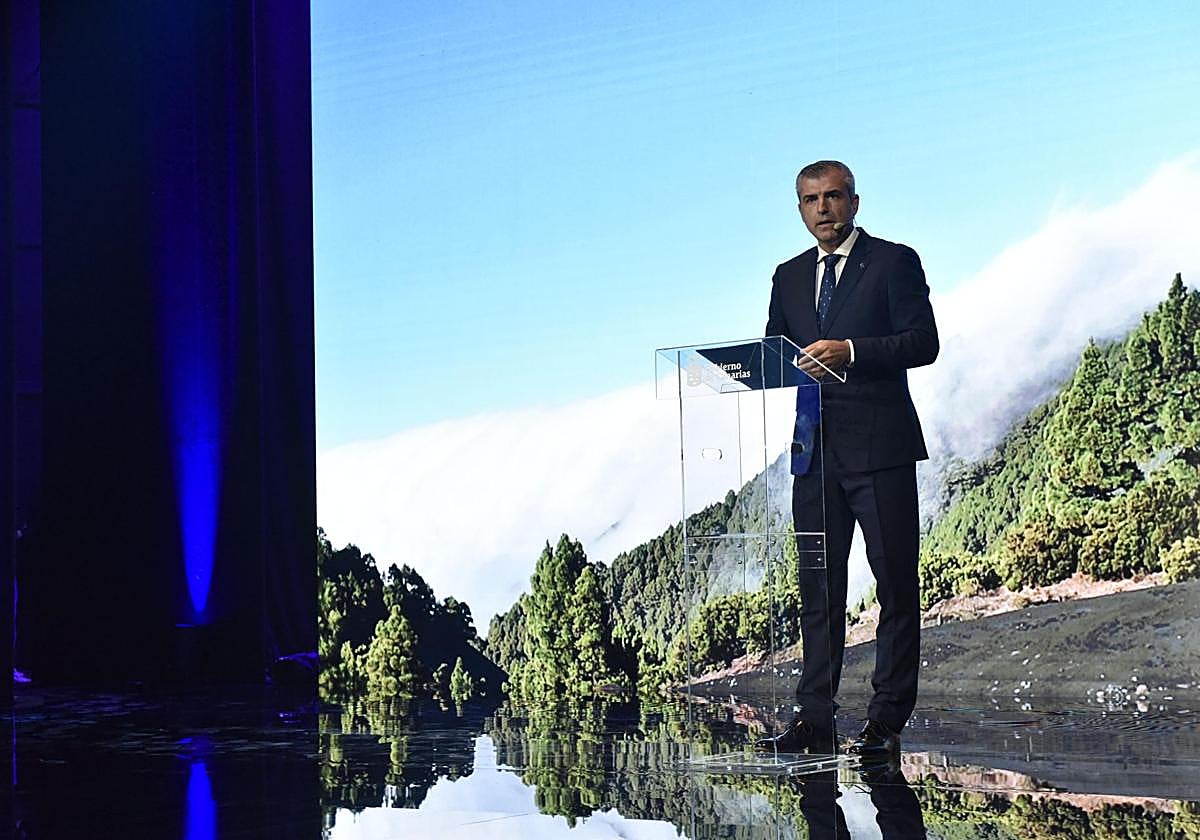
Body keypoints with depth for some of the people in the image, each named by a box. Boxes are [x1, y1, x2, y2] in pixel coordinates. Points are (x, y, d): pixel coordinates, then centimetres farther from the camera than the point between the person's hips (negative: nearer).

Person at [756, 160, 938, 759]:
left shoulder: (894, 262, 1)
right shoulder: (790, 277, 19)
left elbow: (923, 343, -8)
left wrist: (850, 351, -19)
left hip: (880, 446, -5)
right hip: (816, 446, 5)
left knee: (895, 583, -2)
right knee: (817, 585, 5)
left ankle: (887, 719, 3)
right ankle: (814, 718, 9)